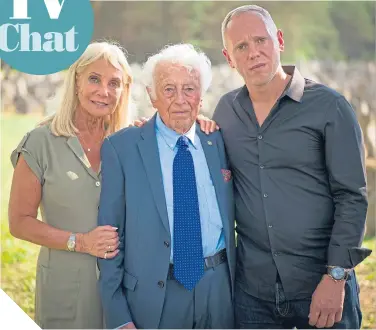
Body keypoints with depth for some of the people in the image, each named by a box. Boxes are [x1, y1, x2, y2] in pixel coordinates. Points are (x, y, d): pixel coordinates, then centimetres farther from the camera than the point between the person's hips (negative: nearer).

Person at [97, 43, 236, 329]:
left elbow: (231, 219, 12)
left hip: (219, 291, 3)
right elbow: (110, 235, -6)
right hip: (153, 297, -3)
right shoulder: (120, 148, -4)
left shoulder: (219, 144, 6)